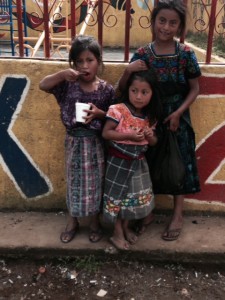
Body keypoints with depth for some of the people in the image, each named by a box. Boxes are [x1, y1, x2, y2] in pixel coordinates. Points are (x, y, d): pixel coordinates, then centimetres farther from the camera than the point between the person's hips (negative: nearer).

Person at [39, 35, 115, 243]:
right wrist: (63, 74, -26)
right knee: (74, 181, 14)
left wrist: (99, 113, -22)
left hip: (95, 142, -1)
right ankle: (72, 221, 33)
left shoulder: (106, 89, -8)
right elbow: (43, 85, -13)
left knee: (95, 182, 12)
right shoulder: (68, 84, -6)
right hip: (74, 141, 1)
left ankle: (95, 221, 32)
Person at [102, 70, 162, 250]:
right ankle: (117, 234, 23)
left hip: (138, 162, 6)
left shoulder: (150, 117, -1)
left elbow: (153, 143, 9)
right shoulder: (119, 110, -18)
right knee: (118, 195, 6)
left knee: (135, 196, 16)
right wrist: (129, 136, -27)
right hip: (119, 161, -5)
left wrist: (151, 137, -15)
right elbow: (105, 133, -18)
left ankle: (126, 227, 38)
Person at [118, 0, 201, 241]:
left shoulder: (186, 54, -9)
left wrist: (178, 113, -13)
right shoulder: (142, 55, -8)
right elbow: (122, 90, -5)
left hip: (176, 119, 0)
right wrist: (127, 71, -25)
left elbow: (194, 89, -1)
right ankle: (147, 211, 29)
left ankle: (178, 215, 27)